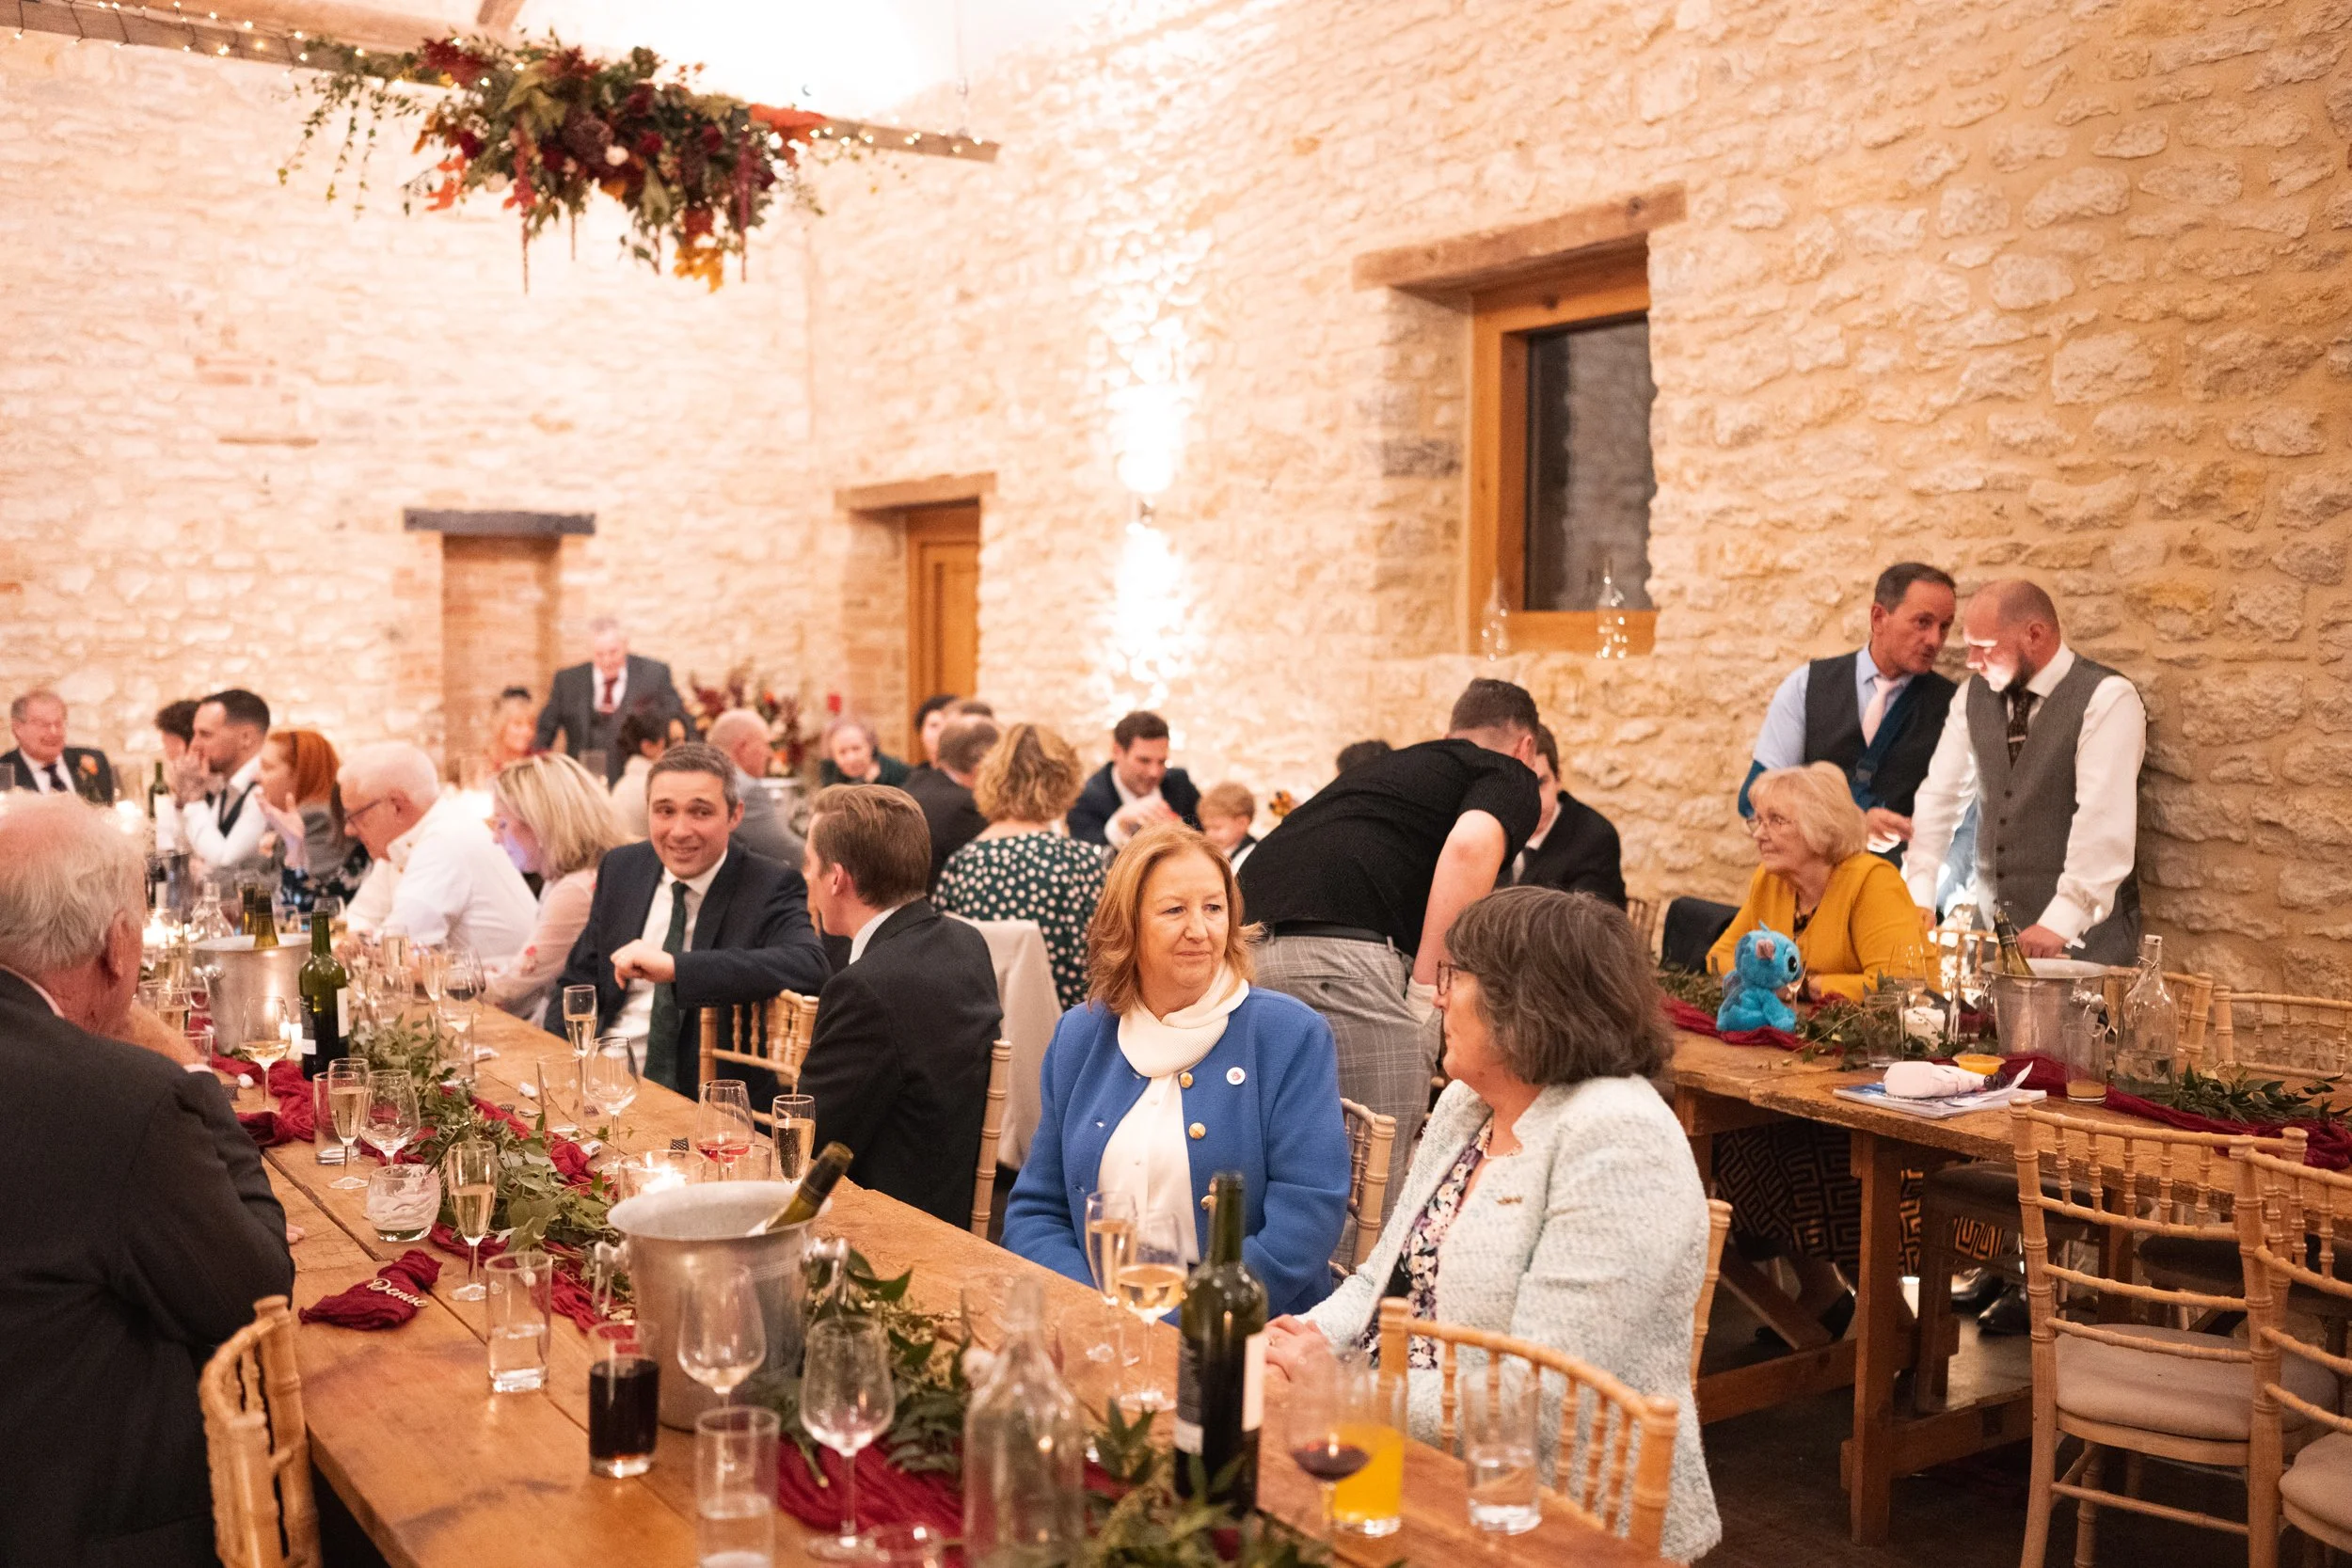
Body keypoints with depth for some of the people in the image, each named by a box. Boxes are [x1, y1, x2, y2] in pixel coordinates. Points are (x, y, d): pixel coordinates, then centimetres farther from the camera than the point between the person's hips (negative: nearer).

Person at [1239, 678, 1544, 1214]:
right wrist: (1426, 987, -8)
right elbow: (1471, 846, -13)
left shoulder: (1388, 765, 33)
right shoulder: (1511, 778, 11)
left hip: (1252, 945, 8)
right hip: (1343, 956, -8)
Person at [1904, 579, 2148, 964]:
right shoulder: (1976, 695, 9)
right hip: (1993, 929, 5)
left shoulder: (2108, 698, -10)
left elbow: (2104, 819, -19)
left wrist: (2060, 922, -26)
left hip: (2082, 932, -5)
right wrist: (1917, 899, -2)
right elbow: (1940, 798, 7)